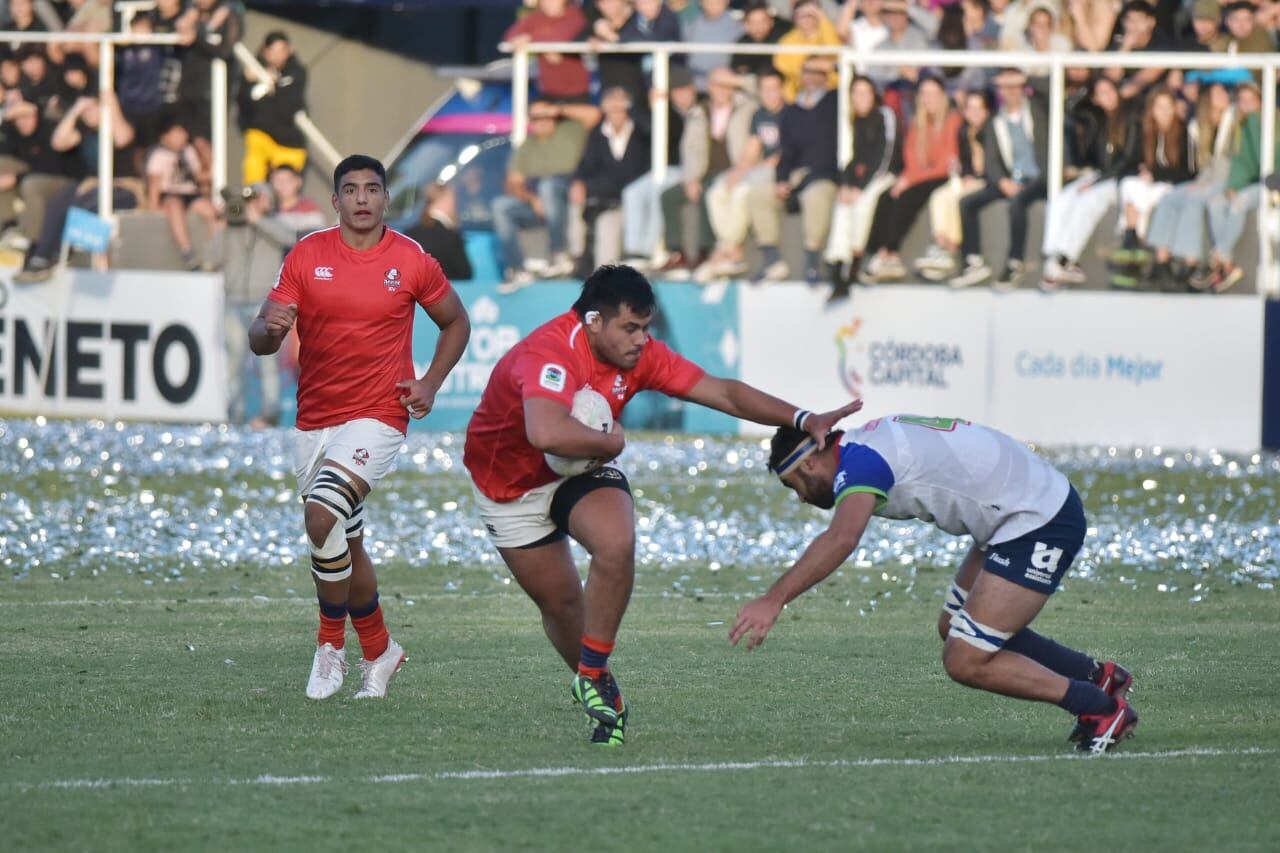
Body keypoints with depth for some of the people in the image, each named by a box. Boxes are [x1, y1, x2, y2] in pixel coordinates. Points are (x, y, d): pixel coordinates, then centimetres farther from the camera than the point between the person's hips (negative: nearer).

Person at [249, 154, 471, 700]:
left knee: (322, 515, -25)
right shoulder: (307, 256, 1)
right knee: (346, 545, 14)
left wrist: (430, 384, 1)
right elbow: (260, 340, -1)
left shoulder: (412, 260, -2)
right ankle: (379, 650, 35)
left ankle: (331, 644, -9)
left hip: (378, 417, -4)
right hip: (313, 423, 4)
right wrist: (270, 329, -26)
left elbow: (455, 323, 15)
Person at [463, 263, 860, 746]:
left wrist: (803, 420, -22)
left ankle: (594, 679, -10)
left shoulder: (639, 355, -14)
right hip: (510, 484, -4)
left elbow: (723, 393, -12)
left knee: (617, 545, -25)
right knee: (562, 604, 2)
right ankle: (588, 680, 32)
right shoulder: (550, 353, -35)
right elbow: (547, 434, -53)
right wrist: (611, 441, -34)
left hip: (581, 469, 4)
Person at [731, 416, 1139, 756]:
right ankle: (1098, 676, 25)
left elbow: (841, 539, -35)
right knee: (955, 629, 19)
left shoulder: (859, 459, -19)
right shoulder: (868, 445, 12)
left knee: (966, 661, -9)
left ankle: (1102, 708, 2)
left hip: (1038, 523, -10)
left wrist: (773, 600, -38)